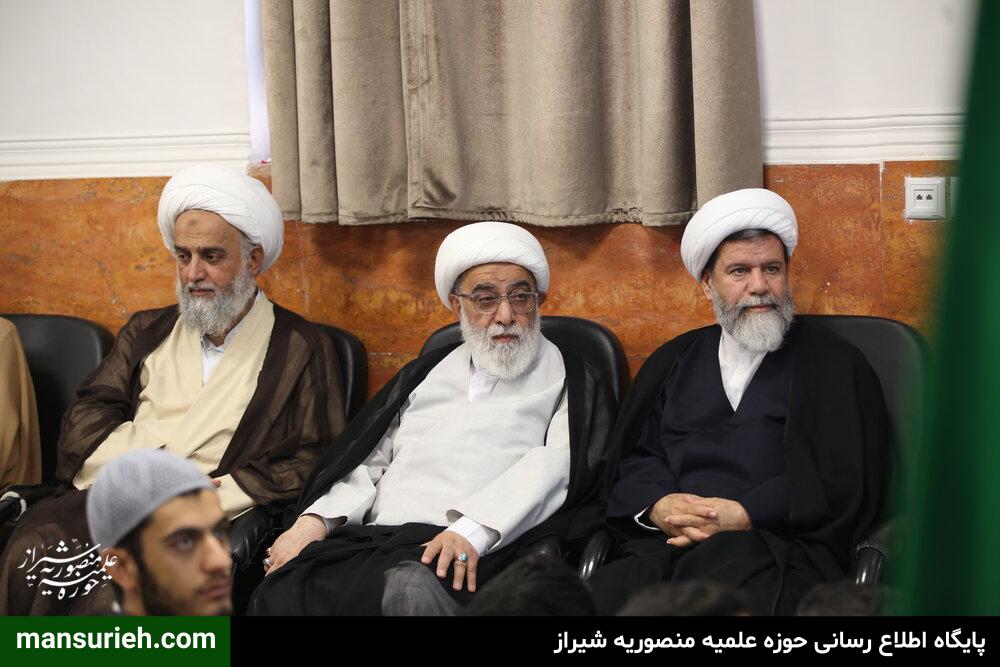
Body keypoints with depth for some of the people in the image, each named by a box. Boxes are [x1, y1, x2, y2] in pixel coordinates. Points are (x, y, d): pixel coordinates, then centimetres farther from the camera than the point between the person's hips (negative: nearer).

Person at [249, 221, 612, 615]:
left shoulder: (571, 381, 12)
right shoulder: (426, 372, 27)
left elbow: (555, 465, -5)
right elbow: (369, 461, 21)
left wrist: (472, 530, -21)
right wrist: (313, 520, 1)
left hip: (474, 553, -4)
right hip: (369, 538, 5)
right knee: (279, 594, -25)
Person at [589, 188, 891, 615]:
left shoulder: (835, 364, 13)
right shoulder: (674, 361, 25)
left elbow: (845, 481, 2)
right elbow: (633, 456, 19)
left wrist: (743, 514, -11)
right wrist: (658, 506, -6)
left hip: (780, 545, -2)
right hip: (667, 544, 2)